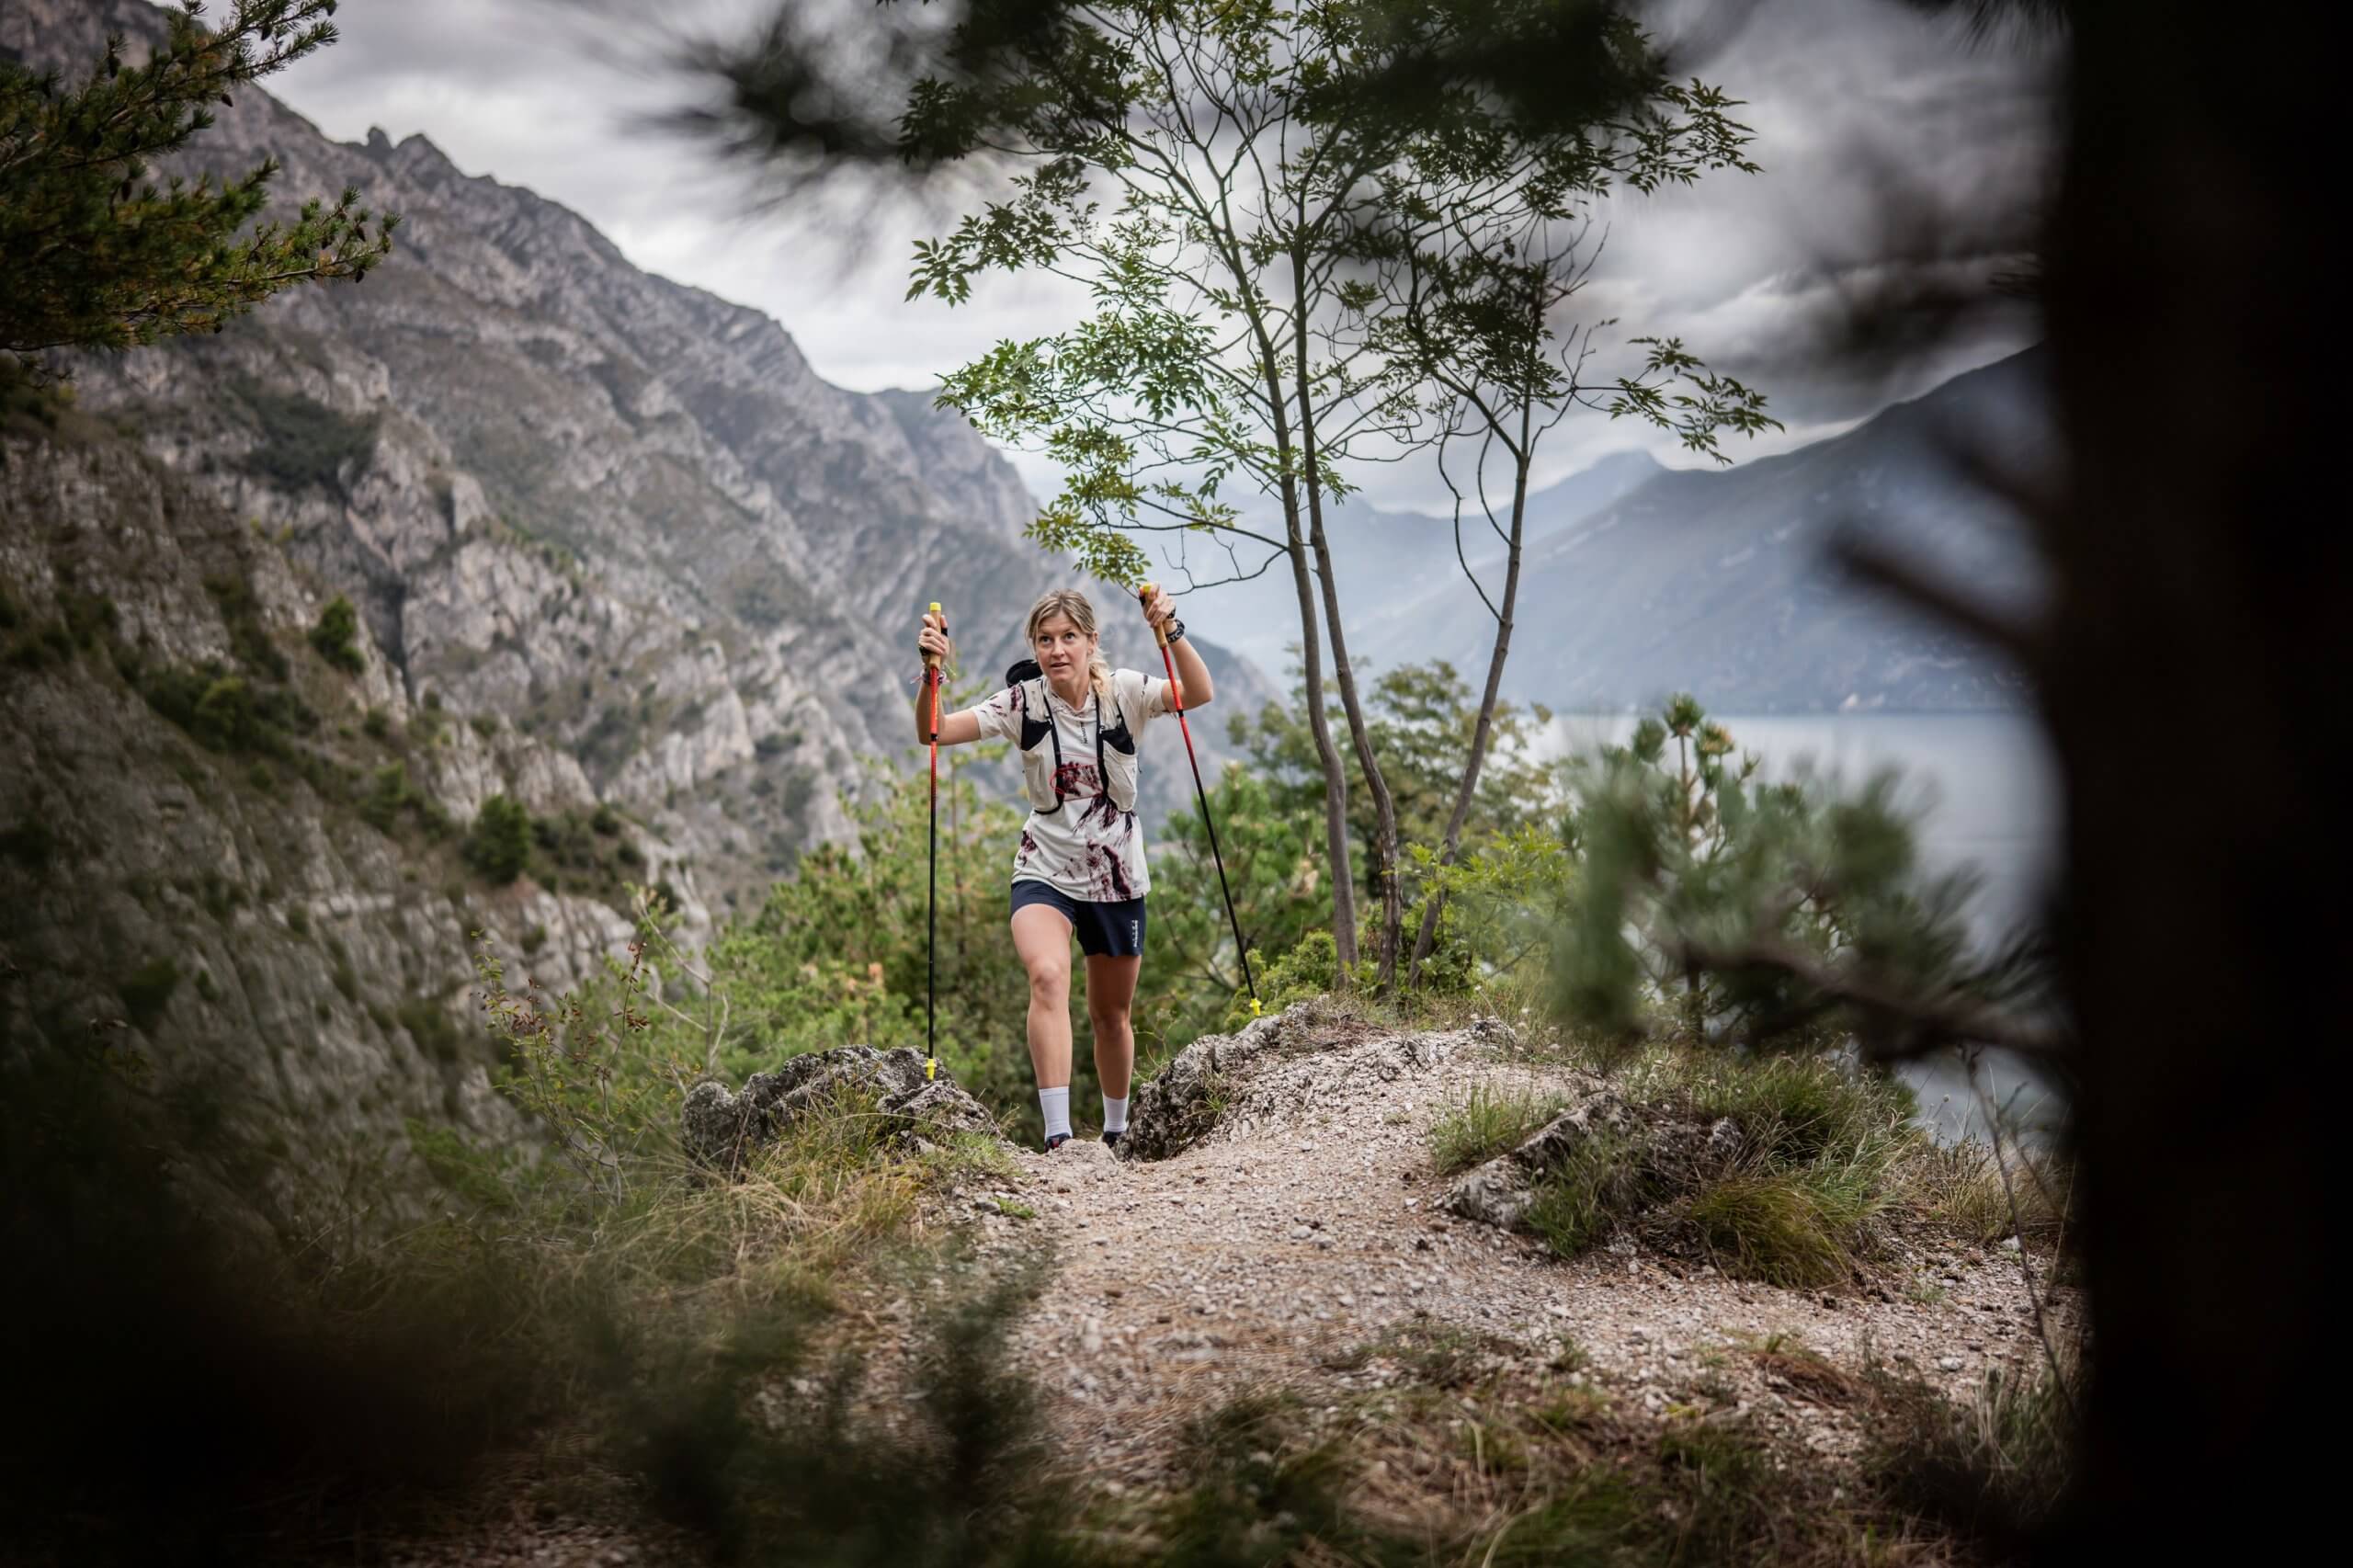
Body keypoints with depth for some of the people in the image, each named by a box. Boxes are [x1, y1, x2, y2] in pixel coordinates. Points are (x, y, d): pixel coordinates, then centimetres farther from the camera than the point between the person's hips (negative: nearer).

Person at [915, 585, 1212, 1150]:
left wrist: (1172, 634, -41)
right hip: (1045, 871, -1)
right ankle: (1058, 1136, -32)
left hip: (1118, 877, 1)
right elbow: (934, 732, -18)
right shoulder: (1023, 702, -9)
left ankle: (1116, 1133, 38)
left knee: (1111, 1015, 14)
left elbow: (1198, 695, -26)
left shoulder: (1123, 691, -10)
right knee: (1048, 976, -30)